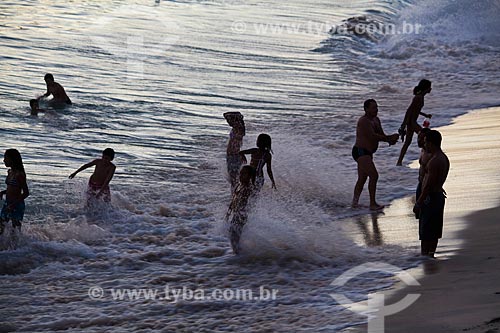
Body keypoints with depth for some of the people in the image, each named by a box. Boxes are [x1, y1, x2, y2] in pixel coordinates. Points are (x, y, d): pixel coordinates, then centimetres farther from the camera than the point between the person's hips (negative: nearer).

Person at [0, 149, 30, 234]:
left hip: (17, 205, -8)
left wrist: (14, 203, -23)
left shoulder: (20, 174, -16)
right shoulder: (10, 172, 8)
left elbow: (26, 193, -15)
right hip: (7, 204, 8)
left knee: (15, 230, 0)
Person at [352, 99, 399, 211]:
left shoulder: (376, 120, 13)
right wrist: (390, 139, -22)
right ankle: (372, 204, -18)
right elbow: (373, 136, -25)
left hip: (367, 153, 11)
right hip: (361, 152, -11)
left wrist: (390, 139, -13)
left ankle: (355, 202, 29)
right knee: (374, 175, -19)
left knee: (362, 179, 18)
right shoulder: (364, 121, -18)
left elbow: (381, 135, 10)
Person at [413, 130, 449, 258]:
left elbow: (429, 185, -22)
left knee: (425, 233, -5)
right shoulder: (444, 158, 10)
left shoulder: (434, 161, -21)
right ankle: (431, 254, 22)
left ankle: (424, 255, -3)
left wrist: (418, 203, -18)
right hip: (439, 196, 10)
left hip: (430, 198, -10)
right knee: (434, 232, 15)